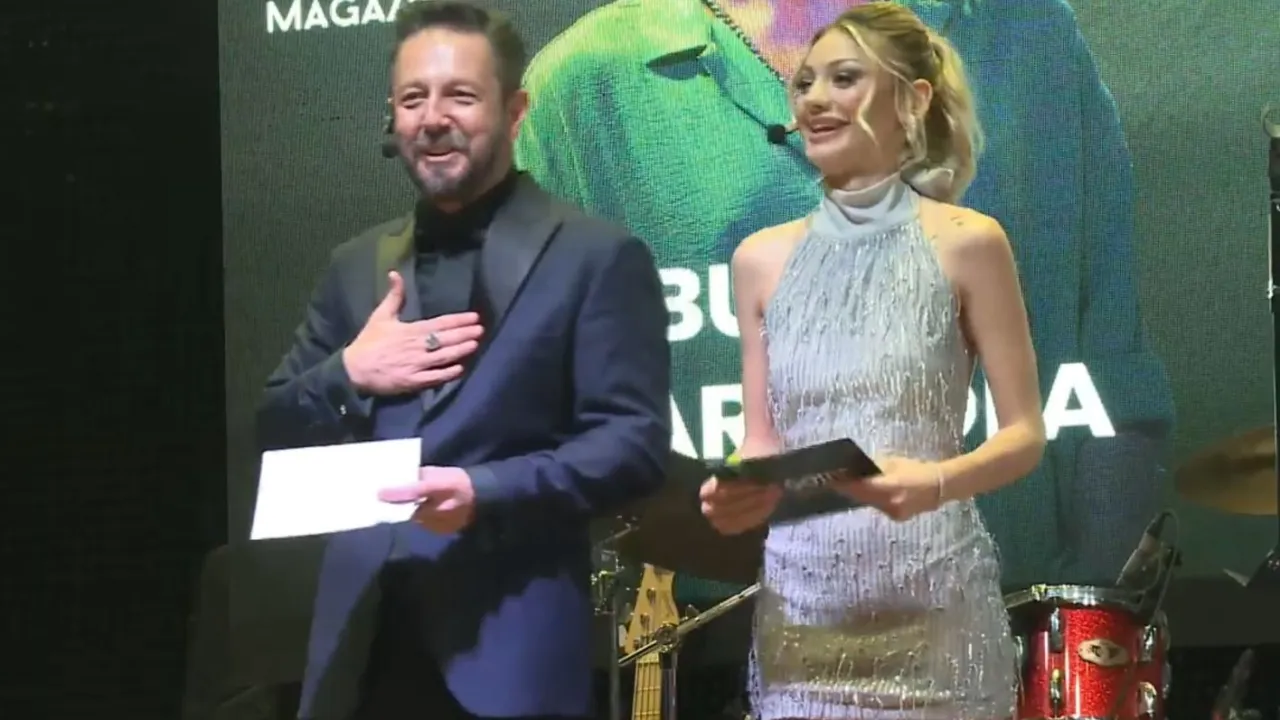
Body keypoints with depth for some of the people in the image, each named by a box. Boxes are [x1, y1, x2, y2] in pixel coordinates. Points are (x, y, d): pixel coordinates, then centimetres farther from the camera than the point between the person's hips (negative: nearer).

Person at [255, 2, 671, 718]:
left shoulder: (599, 257, -2)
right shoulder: (359, 265, 16)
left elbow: (634, 444, -8)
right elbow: (278, 432, 17)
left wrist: (486, 492, -22)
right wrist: (347, 374, -4)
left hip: (509, 642, -5)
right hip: (362, 635, 5)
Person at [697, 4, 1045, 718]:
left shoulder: (965, 242, -2)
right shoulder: (762, 258, 8)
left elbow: (1025, 434, -2)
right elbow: (762, 442, 12)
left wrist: (935, 483, -20)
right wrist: (738, 491, -10)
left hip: (931, 611, -3)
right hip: (800, 610, 3)